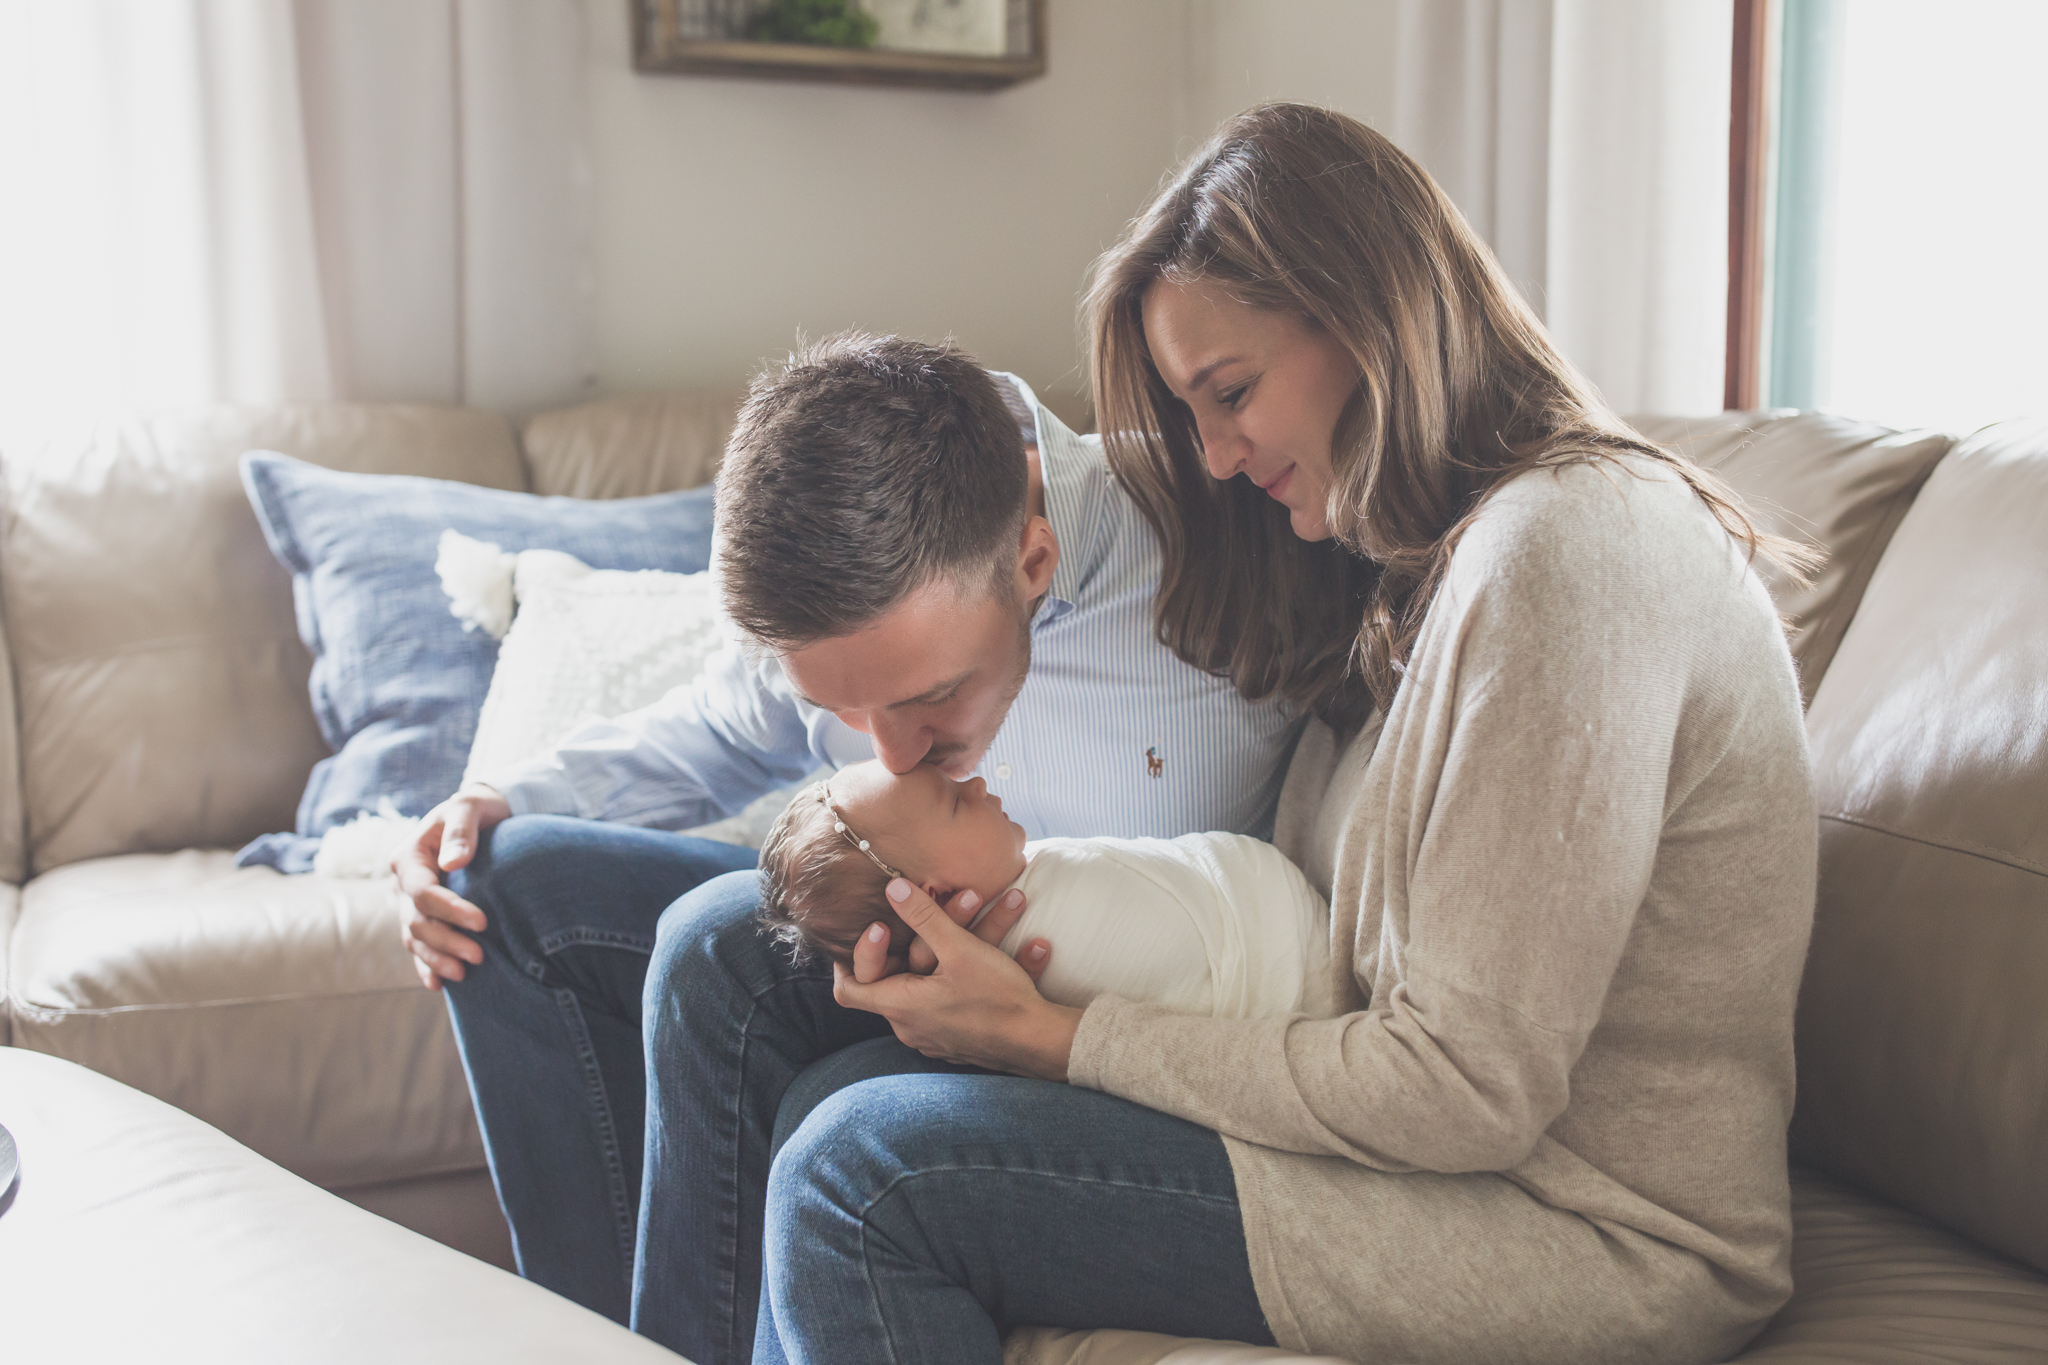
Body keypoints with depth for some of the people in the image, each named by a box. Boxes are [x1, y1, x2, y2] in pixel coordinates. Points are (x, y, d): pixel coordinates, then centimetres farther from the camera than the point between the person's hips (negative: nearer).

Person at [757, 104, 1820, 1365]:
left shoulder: (1562, 549, -19)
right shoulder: (1425, 561, 12)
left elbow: (1469, 1093, -21)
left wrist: (1049, 1037, -15)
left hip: (1594, 1239, -9)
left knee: (865, 1174, -16)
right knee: (830, 1113, 1)